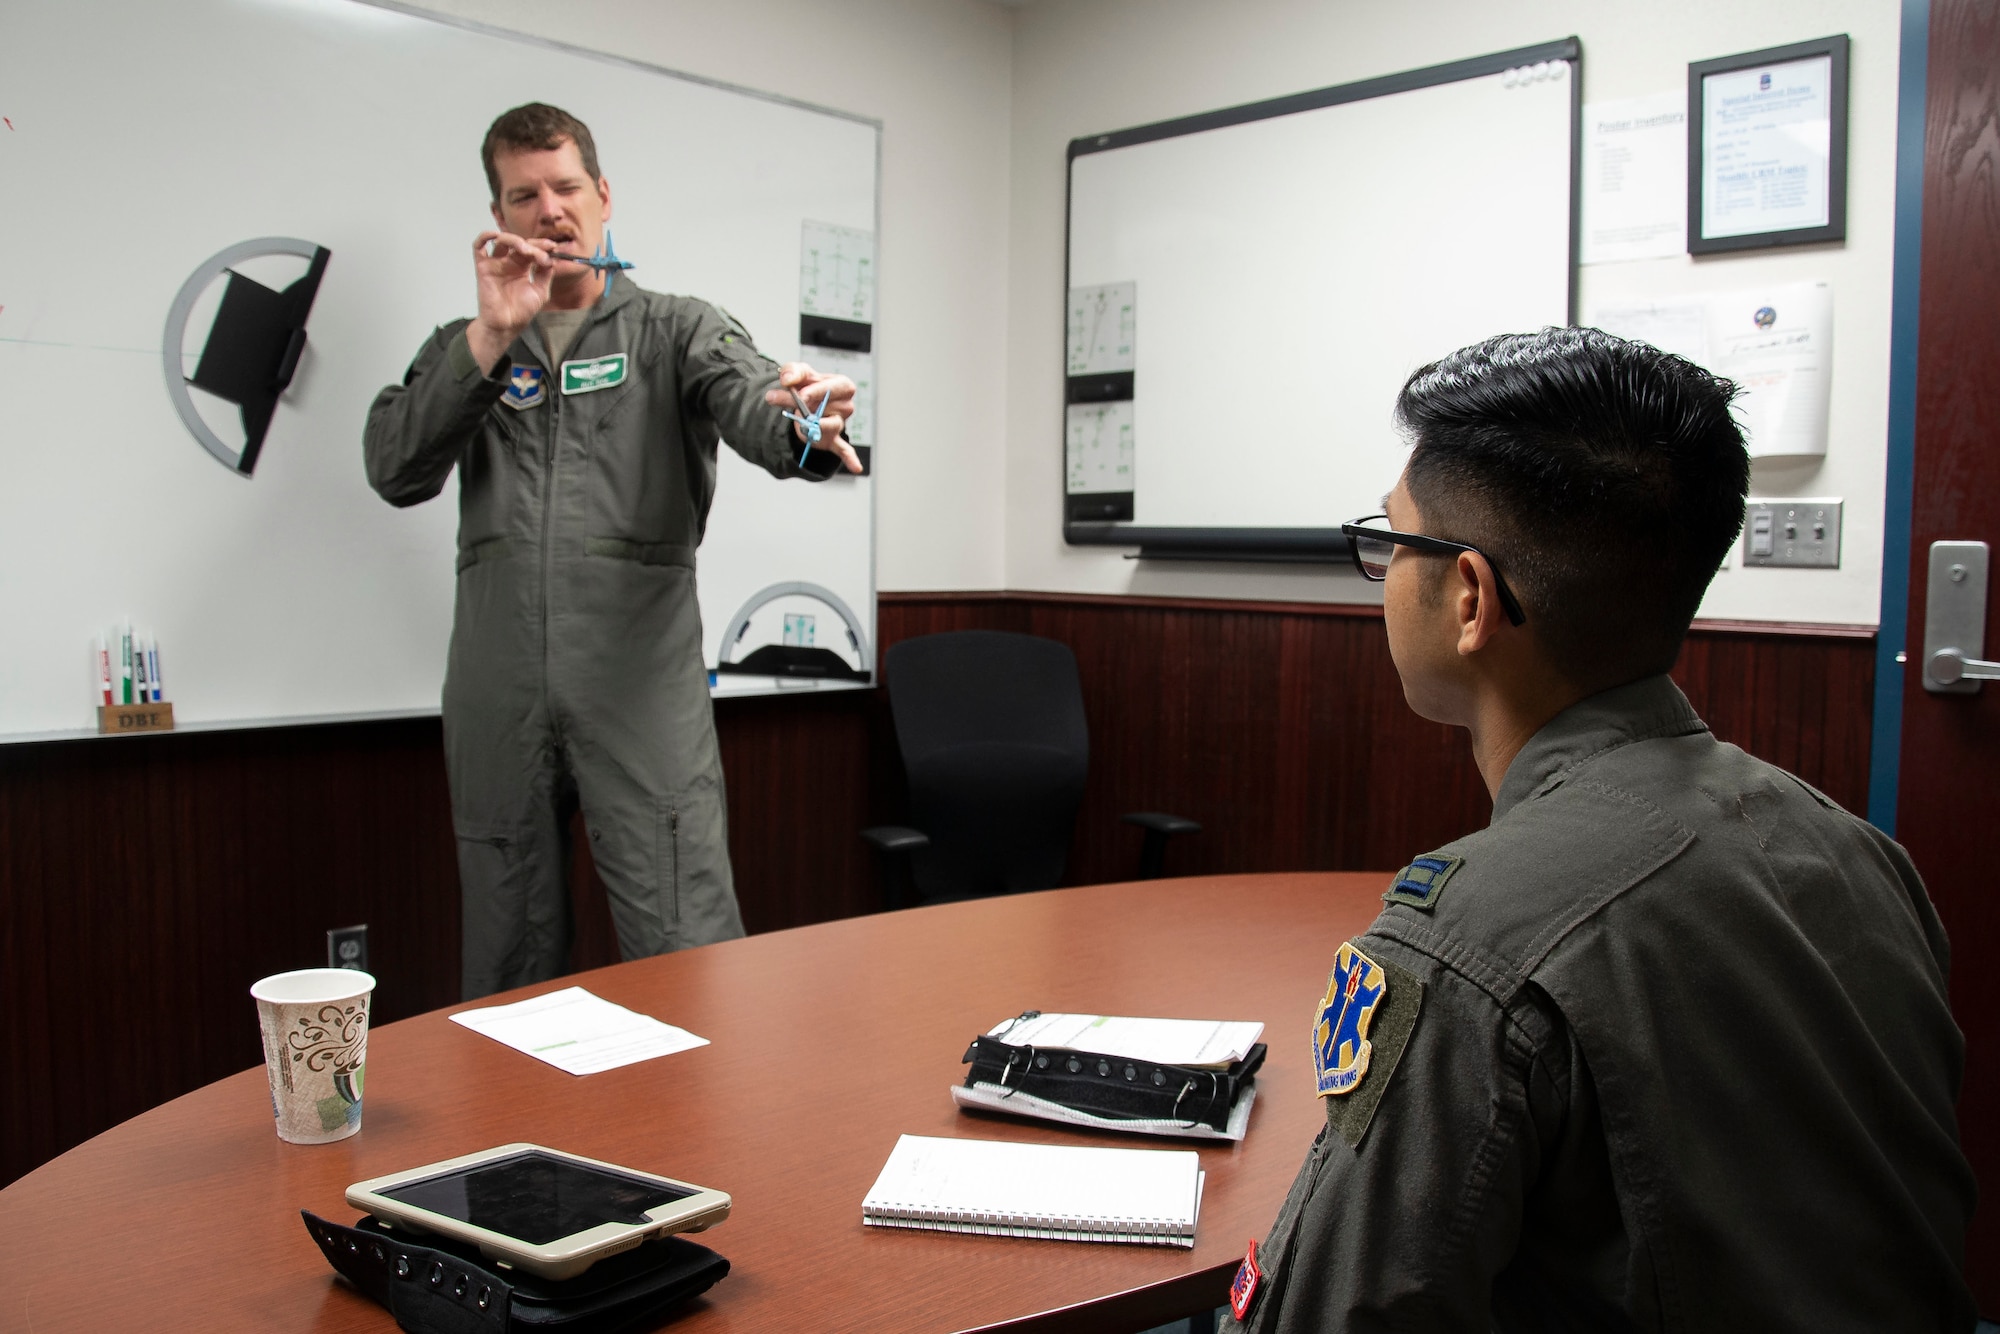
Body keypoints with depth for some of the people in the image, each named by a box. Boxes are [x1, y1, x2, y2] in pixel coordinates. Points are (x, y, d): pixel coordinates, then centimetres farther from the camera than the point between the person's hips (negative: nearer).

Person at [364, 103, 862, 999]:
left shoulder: (676, 331, 10)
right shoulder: (464, 349, 19)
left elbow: (749, 397, -12)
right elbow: (393, 470, 2)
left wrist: (805, 430, -37)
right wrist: (493, 336, -7)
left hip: (644, 690, -3)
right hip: (497, 700, 3)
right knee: (508, 972, 12)